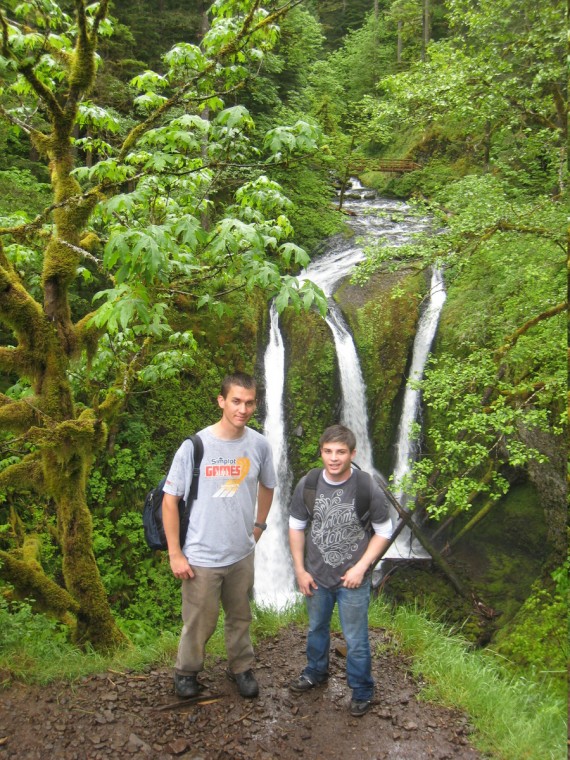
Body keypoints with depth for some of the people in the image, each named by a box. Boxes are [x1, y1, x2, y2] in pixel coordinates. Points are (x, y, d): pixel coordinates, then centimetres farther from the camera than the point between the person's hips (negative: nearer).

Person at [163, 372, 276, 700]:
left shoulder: (259, 445, -7)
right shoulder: (194, 446, -17)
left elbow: (267, 486, 13)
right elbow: (170, 500, -10)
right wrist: (175, 554, -10)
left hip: (242, 554, 3)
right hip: (201, 557, -3)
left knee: (240, 617, 21)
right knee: (199, 623, 12)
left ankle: (242, 668, 44)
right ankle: (187, 671, 38)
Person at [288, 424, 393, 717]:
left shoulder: (368, 488, -19)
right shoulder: (307, 485, -12)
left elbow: (383, 531, -7)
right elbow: (296, 527, 1)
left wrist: (361, 566, -14)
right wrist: (300, 569, -1)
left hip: (353, 579, -3)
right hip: (316, 576, 3)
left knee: (356, 640, 9)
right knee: (316, 628, 25)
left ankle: (362, 690, 34)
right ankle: (316, 672, 51)